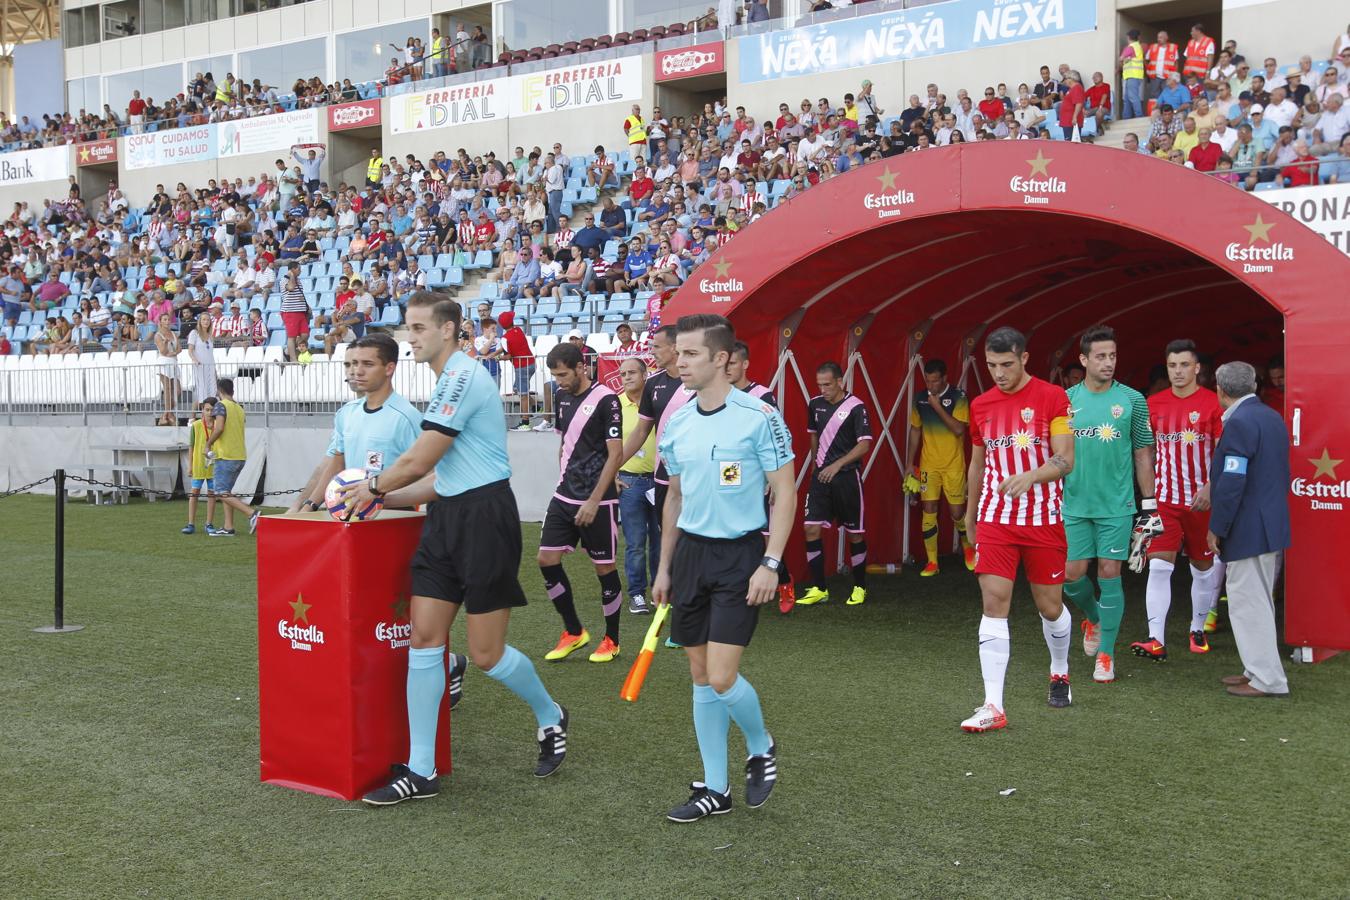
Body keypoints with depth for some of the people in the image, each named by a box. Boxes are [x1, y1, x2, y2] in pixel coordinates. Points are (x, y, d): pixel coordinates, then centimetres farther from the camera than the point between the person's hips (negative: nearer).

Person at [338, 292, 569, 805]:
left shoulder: (463, 377, -13)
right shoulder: (449, 381, 18)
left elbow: (417, 461, -13)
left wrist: (373, 488, 4)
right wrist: (385, 499, 17)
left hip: (484, 517, -9)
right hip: (448, 517, 9)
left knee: (486, 654, -2)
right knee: (423, 638, 2)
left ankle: (551, 718, 26)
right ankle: (421, 771, 6)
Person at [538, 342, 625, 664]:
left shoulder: (605, 400, -13)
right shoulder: (562, 397, 9)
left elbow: (615, 454, -15)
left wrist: (593, 500, -19)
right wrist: (565, 479, 15)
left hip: (597, 501, -7)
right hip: (564, 496, 7)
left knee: (604, 568, 3)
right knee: (547, 559, 2)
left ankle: (612, 640, 18)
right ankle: (573, 632, 16)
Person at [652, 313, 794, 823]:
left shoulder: (759, 417, -10)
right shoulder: (677, 425, 8)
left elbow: (784, 494, -8)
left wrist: (770, 564, -15)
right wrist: (664, 568, 16)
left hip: (739, 554, -6)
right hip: (690, 552, 6)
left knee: (722, 678, -10)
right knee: (700, 676, 8)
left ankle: (761, 749, 20)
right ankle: (715, 788, 19)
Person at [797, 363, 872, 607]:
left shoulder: (855, 407, -10)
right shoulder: (815, 404, 7)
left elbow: (864, 444, -13)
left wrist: (837, 464, -20)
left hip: (847, 475, -4)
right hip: (821, 475, 5)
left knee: (855, 533, 5)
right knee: (811, 529, -5)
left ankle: (860, 587, 20)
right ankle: (818, 589, 3)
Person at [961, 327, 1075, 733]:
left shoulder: (1052, 397, -5)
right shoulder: (981, 405, 8)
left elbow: (1065, 459, -12)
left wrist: (1028, 478, -30)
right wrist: (970, 514, 26)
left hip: (1043, 520, -2)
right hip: (995, 520, 2)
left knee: (1050, 606, 9)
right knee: (994, 604, -8)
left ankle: (1060, 672, 40)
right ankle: (993, 707, -9)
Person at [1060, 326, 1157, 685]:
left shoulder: (1132, 400, 0)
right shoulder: (1067, 399, 4)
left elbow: (1143, 454, 5)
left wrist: (1150, 505, 2)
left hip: (1116, 505, -2)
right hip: (1074, 504, 2)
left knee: (1109, 575, -2)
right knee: (1071, 575, 2)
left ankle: (1106, 654, 10)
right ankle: (1093, 617, 35)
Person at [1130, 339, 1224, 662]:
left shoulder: (1213, 403, -5)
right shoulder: (1154, 403, 5)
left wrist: (1210, 487, -19)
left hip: (1201, 500, -2)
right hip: (1164, 499, 2)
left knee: (1204, 568, 10)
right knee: (1158, 566, -9)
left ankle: (1198, 629, 29)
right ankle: (1156, 640, -12)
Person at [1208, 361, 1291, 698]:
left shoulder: (1239, 422, -17)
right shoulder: (1272, 417, 12)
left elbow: (1232, 481, -22)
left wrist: (1216, 528, -14)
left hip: (1249, 530, -10)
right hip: (1272, 526, 10)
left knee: (1248, 603, -3)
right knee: (1258, 602, 18)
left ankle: (1267, 680, 1)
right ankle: (1260, 670, 26)